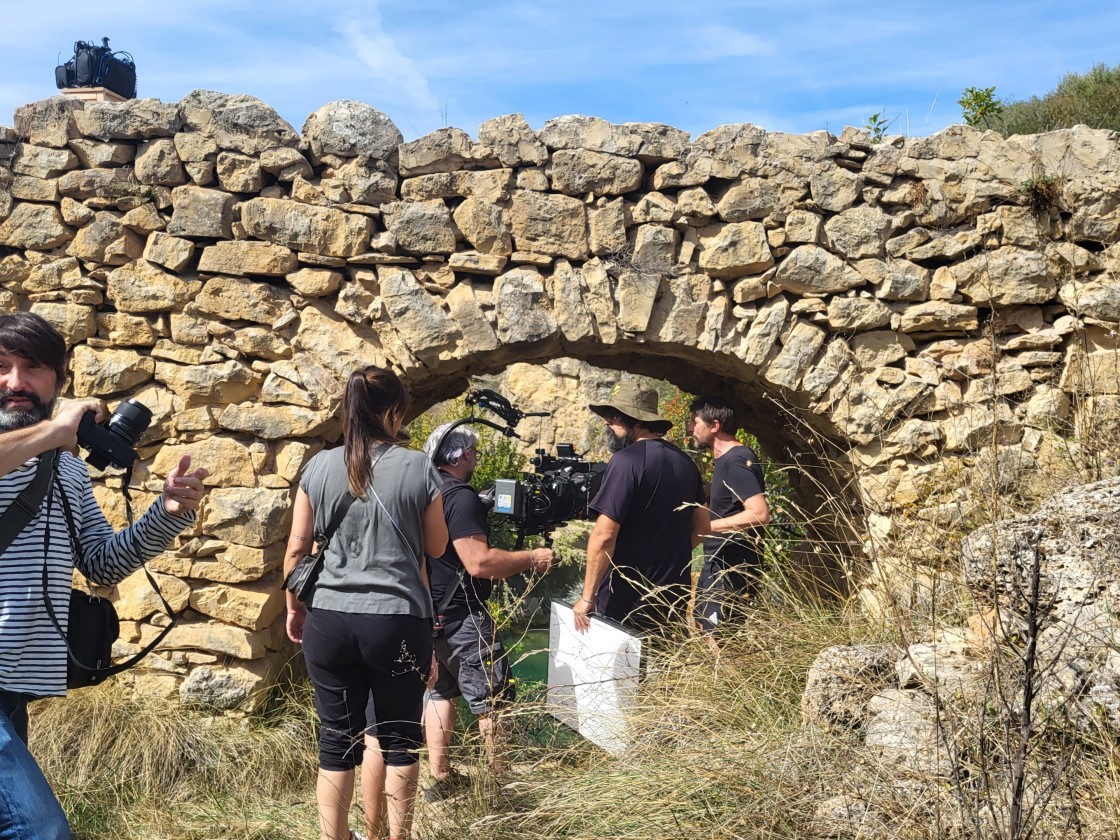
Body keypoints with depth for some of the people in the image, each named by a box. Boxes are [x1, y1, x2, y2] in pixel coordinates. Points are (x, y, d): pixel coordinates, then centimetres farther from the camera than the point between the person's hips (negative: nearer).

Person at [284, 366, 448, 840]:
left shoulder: (319, 467, 1)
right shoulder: (418, 468, -5)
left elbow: (296, 548, 5)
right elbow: (436, 547, 7)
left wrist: (294, 607, 18)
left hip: (329, 619, 2)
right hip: (398, 621, -2)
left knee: (337, 740, 9)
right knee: (398, 739, 13)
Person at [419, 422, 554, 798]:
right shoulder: (461, 497, -19)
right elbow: (479, 562, -27)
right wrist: (531, 559, -16)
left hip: (429, 615, 9)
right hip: (461, 617, -9)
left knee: (440, 691, 17)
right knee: (493, 699, 2)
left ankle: (439, 778, 21)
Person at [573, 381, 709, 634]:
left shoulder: (627, 461, -16)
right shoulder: (684, 461, 7)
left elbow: (604, 535, -21)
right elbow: (701, 526, 17)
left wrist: (587, 597, -15)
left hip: (625, 604, -7)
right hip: (674, 603, 7)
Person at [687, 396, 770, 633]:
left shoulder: (737, 461, -19)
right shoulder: (726, 459, 12)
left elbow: (760, 514, -29)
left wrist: (704, 526, -26)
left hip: (731, 568, -11)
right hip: (718, 563, 11)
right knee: (703, 623, 19)